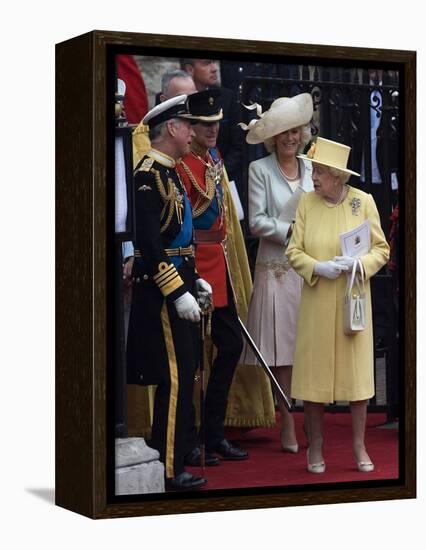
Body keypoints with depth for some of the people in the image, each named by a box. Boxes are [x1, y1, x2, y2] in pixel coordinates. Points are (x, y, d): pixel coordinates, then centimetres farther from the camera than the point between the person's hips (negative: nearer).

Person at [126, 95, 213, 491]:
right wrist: (178, 292, -23)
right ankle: (169, 469, -1)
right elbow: (148, 242, -22)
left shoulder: (168, 173, 15)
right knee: (176, 378, -7)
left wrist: (193, 280, 19)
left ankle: (161, 456, 23)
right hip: (161, 291, -10)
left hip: (176, 283, 10)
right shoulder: (148, 174, -16)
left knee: (179, 376, 14)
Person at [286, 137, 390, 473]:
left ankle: (359, 447, 16)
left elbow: (381, 250, 2)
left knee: (357, 370, 3)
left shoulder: (363, 202, -2)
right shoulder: (307, 203, 0)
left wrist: (358, 264, -16)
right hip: (316, 303, 0)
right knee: (315, 372, 3)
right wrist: (318, 267, -16)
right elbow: (294, 252, 1)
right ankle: (315, 448, 17)